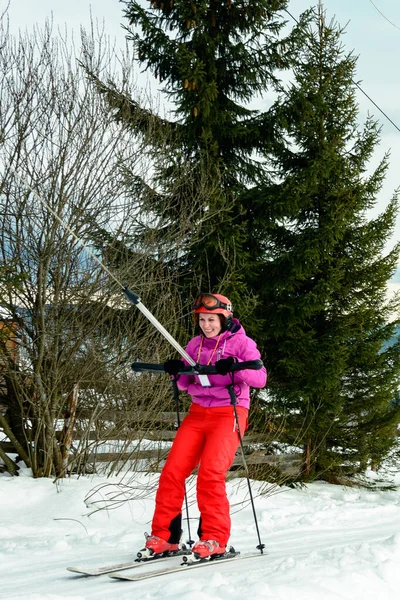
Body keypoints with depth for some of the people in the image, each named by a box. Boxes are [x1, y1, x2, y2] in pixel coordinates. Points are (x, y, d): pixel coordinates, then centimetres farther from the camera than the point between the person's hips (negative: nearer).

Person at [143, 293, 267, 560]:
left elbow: (260, 378, -11)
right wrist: (177, 371, -4)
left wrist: (235, 367, -28)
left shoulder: (241, 343, 0)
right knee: (172, 471, -8)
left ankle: (214, 539, -11)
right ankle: (164, 536, 0)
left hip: (229, 414, -5)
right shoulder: (195, 345, 15)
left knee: (211, 473, -21)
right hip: (198, 413, 5)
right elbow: (185, 384, 18)